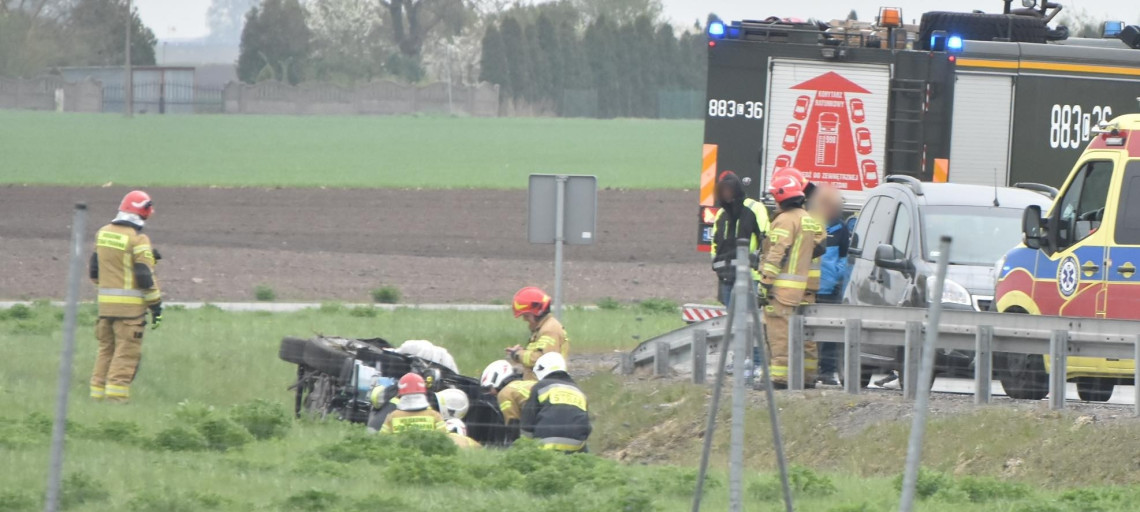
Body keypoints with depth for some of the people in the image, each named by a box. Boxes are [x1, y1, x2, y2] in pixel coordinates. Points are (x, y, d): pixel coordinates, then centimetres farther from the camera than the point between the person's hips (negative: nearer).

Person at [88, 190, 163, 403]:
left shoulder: (103, 234, 9)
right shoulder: (138, 240, -12)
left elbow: (94, 270, 16)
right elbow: (145, 276, -13)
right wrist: (156, 305, -7)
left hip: (105, 303, 6)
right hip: (130, 305, -6)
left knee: (106, 349, 14)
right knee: (126, 353, -4)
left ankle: (98, 395, 14)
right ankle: (116, 396, -9)